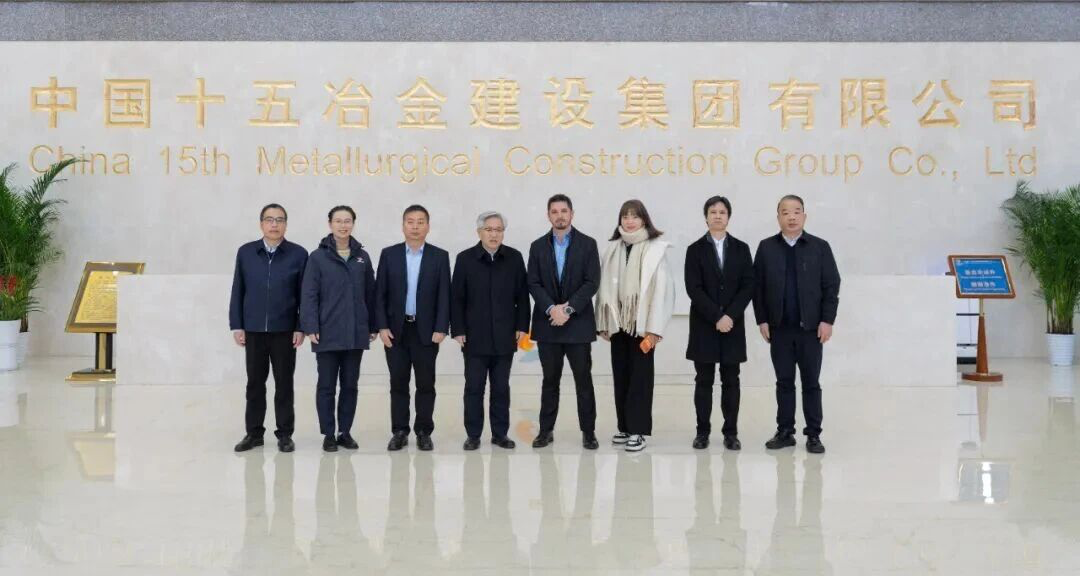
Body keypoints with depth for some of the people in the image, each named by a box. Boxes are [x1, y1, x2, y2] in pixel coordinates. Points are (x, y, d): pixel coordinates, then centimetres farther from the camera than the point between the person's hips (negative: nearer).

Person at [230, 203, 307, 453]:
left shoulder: (298, 254, -1)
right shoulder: (246, 252, 3)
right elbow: (237, 291, 5)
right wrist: (236, 325, 1)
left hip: (284, 330, -1)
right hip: (253, 330, 2)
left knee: (284, 383, 6)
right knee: (255, 383, 10)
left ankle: (285, 434, 15)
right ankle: (254, 432, 20)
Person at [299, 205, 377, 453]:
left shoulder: (362, 257, 7)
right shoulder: (318, 257, -2)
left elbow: (370, 293, 9)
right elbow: (309, 295, -5)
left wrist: (373, 326, 8)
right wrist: (311, 327, -12)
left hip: (356, 333, 3)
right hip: (327, 333, -3)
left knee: (350, 385, 9)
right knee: (326, 386, 4)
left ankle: (345, 432, 18)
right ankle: (328, 434, 13)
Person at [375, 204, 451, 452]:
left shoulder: (440, 256, 2)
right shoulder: (389, 254, 4)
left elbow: (444, 296, -1)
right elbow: (380, 294, 3)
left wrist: (441, 328, -9)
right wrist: (382, 326, -5)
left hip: (426, 331, -1)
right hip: (396, 330, 1)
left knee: (426, 384, 4)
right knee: (398, 383, 5)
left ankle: (424, 432, 12)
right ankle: (400, 432, 13)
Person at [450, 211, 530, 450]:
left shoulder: (514, 258, 3)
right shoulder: (465, 258, -1)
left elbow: (522, 295, 6)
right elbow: (456, 298, -1)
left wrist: (521, 326, 1)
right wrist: (458, 330, -5)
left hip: (504, 337, 1)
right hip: (475, 337, -1)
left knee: (501, 387, 8)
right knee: (474, 387, 4)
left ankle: (500, 433, 17)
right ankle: (473, 434, 13)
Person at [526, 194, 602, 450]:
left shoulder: (587, 244, 1)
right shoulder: (538, 246, 7)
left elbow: (592, 283, -6)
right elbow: (534, 284, 0)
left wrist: (568, 308, -15)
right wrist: (552, 309, -14)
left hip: (578, 323, -2)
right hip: (547, 323, 2)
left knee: (584, 379, 2)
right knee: (550, 380, 8)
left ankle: (588, 431, 10)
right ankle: (546, 430, 15)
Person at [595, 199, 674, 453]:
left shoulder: (656, 248, -6)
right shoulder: (612, 248, 9)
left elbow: (661, 288, -10)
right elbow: (605, 285, 8)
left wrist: (654, 328, -14)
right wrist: (603, 322, 5)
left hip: (641, 322, -5)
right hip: (618, 321, 5)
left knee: (640, 375, 0)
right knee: (620, 375, 9)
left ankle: (638, 430, 4)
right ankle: (625, 426, 18)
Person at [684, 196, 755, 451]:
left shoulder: (741, 248, 7)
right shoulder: (695, 249, 2)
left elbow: (748, 286, 0)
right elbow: (693, 288, -7)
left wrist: (730, 316, -12)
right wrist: (716, 317, -15)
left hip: (733, 324, 1)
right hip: (704, 325, -1)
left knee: (731, 381, 4)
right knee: (704, 380, 3)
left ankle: (731, 432, 11)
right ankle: (703, 431, 10)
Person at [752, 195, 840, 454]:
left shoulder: (820, 247, 1)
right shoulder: (766, 247, 4)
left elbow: (831, 286, -1)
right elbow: (758, 286, 3)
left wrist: (827, 320, -8)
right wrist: (762, 320, -3)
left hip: (811, 327, -1)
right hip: (779, 328, 1)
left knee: (811, 383, 4)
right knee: (784, 382, 8)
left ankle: (813, 434, 11)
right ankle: (785, 432, 15)